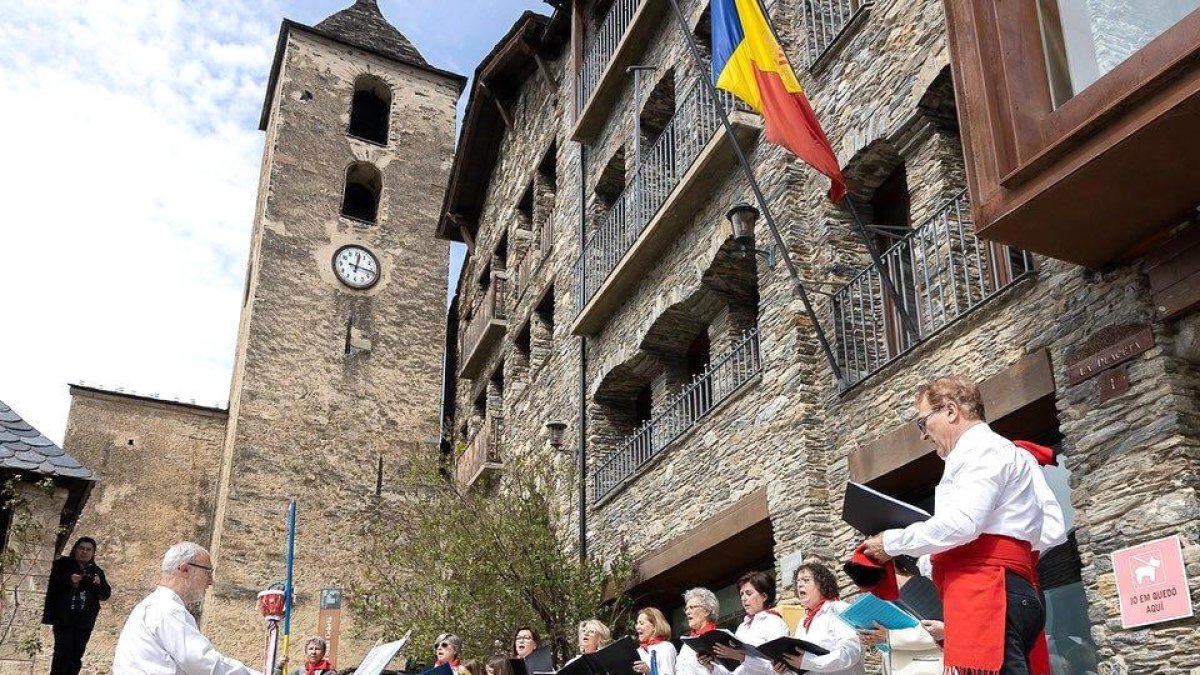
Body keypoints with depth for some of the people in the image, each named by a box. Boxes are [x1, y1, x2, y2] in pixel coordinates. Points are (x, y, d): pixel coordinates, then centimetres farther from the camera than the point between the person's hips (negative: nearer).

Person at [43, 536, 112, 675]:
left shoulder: (96, 571, 14)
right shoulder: (62, 564, 7)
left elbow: (105, 595, 8)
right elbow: (52, 585, -3)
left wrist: (99, 583, -12)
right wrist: (69, 580, -20)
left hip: (85, 620, 3)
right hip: (64, 617, -3)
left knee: (76, 656, 2)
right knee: (63, 652, -12)